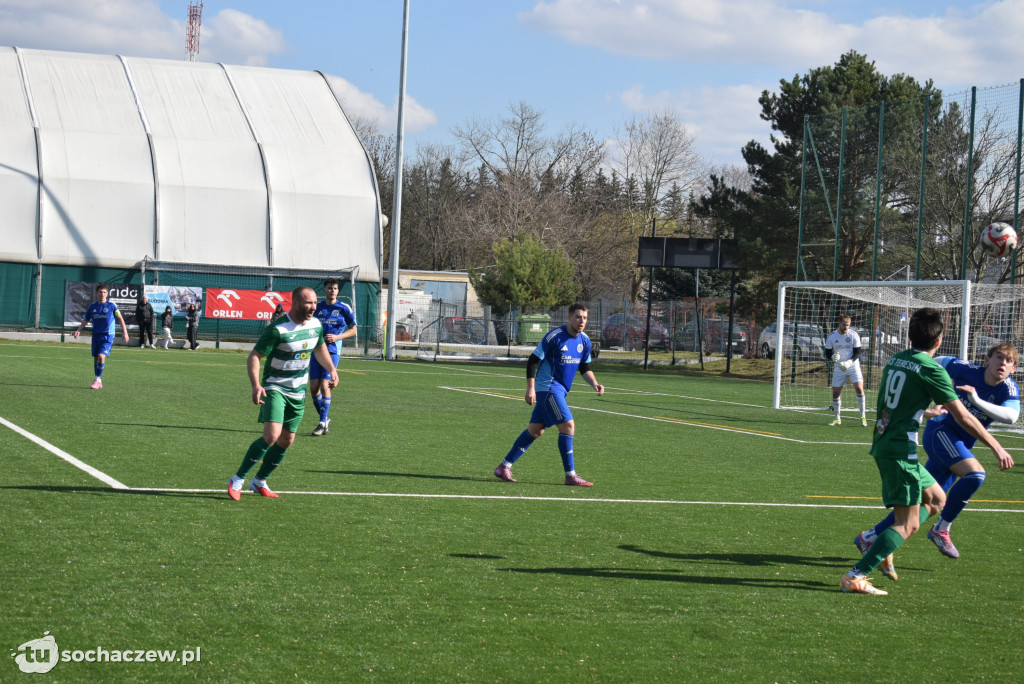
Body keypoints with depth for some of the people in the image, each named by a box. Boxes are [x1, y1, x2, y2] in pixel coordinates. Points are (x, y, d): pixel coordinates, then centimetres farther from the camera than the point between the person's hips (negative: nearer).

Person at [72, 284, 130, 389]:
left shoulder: (111, 305, -3)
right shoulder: (92, 306, 8)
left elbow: (120, 318, 0)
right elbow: (85, 320, 14)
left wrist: (124, 332, -9)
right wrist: (78, 330, 0)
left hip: (107, 335, -5)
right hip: (96, 335, 5)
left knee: (101, 356, -19)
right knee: (95, 358, 6)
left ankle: (97, 379, -9)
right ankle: (99, 383, 16)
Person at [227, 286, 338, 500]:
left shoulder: (316, 325, 1)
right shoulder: (277, 329, -21)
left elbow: (320, 347, 23)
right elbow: (254, 356, -21)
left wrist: (331, 370, 15)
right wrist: (255, 385, -34)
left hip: (298, 393, 7)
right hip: (275, 388, -7)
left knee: (286, 440, 9)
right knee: (271, 436, -22)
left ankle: (259, 482, 28)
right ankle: (237, 480, -9)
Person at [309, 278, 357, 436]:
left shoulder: (344, 308, 0)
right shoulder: (317, 307, 9)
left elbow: (353, 329, 5)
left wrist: (337, 337, -9)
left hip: (332, 351, -4)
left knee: (324, 385, -14)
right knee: (313, 387, 1)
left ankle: (323, 423, -9)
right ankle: (325, 417, 20)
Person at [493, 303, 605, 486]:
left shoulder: (584, 341, 6)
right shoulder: (554, 337, -15)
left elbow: (585, 368, 18)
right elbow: (533, 361, -12)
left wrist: (594, 384, 0)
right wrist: (530, 388, -17)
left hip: (559, 391, 8)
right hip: (548, 387, -8)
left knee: (535, 430, 9)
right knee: (568, 425, -15)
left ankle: (504, 467, 15)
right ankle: (570, 475, -10)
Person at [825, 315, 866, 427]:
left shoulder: (853, 335, -7)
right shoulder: (832, 336, -2)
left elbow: (857, 352, -6)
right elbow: (827, 352, 4)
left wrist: (849, 362, -22)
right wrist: (833, 356, -19)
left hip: (853, 366, -2)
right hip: (839, 367, 2)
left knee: (859, 388, -16)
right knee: (835, 392, 1)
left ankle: (863, 417, -7)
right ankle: (837, 419, 16)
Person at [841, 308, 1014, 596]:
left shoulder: (895, 359, 12)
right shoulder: (931, 368, -11)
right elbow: (963, 416, -11)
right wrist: (996, 447, -2)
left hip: (883, 443, 9)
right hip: (901, 450, -9)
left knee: (936, 499, 19)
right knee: (908, 524, -6)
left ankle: (880, 544, 10)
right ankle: (855, 577, -14)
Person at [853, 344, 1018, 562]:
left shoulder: (1009, 389, -10)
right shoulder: (967, 370, -14)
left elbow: (1011, 416, -32)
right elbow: (942, 361, 8)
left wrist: (977, 400, -44)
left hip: (959, 447, 4)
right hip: (940, 430, -4)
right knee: (975, 473, -29)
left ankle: (869, 538, 19)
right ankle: (941, 529, -13)